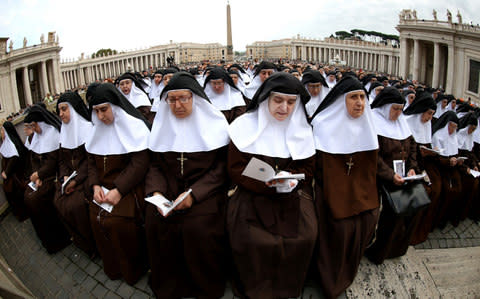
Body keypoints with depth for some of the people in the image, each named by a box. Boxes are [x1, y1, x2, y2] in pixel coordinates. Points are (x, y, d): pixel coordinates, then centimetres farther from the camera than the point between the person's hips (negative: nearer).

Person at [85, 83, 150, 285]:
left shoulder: (134, 126, -9)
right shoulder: (98, 130, 11)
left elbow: (140, 163, -15)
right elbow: (91, 161, 13)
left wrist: (119, 190, -21)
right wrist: (95, 185, -5)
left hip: (128, 186, -6)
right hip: (102, 186, 6)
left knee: (118, 221, -22)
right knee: (96, 218, -11)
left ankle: (133, 269, 4)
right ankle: (112, 267, 14)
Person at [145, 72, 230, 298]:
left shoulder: (214, 124, -2)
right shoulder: (163, 126, 10)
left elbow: (221, 167, -7)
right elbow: (155, 165, 8)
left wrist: (194, 193, -20)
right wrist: (155, 191, -12)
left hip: (205, 189, -3)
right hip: (169, 187, 4)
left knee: (198, 227, -27)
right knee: (154, 222, -19)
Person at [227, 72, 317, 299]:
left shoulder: (302, 130, 6)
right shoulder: (246, 126, -3)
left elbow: (308, 169, 11)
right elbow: (236, 169, -3)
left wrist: (289, 179, -12)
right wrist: (266, 182, -21)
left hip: (291, 194, 3)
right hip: (252, 195, -2)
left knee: (303, 237, -20)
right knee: (253, 240, -24)